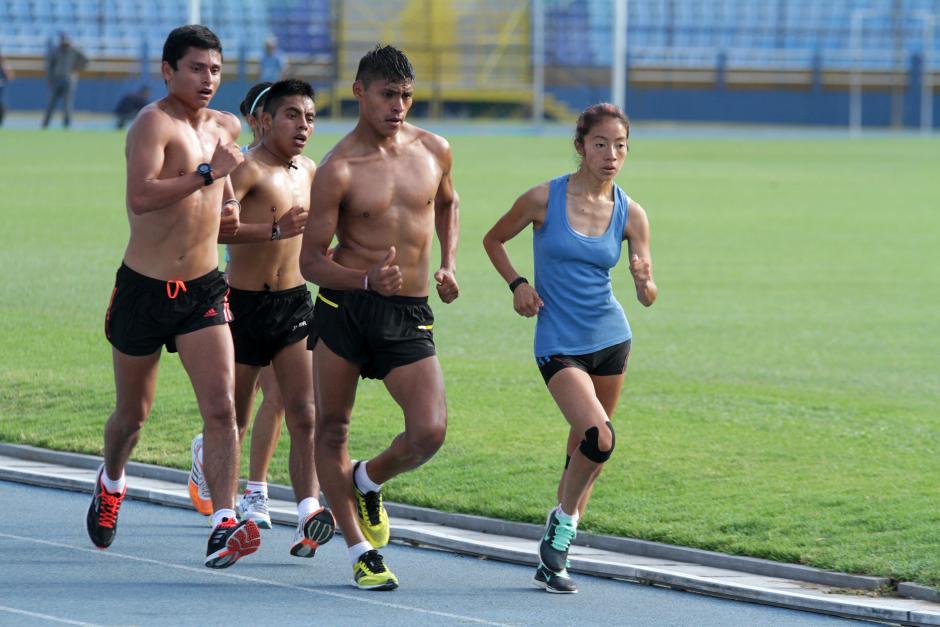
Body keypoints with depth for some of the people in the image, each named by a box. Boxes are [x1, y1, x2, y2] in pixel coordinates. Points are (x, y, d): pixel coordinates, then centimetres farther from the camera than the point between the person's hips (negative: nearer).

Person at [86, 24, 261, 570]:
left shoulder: (225, 127, 7)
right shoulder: (155, 123, -16)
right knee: (133, 412, 13)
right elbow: (140, 197, -32)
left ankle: (224, 526, -17)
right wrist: (207, 172, -33)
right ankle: (111, 483, 44)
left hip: (204, 289, 4)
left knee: (222, 408, -13)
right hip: (145, 289, -4)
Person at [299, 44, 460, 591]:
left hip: (409, 316, 2)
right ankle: (361, 551, 17)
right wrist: (367, 280, -25)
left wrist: (449, 266, 13)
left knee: (430, 433, -12)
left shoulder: (434, 151, 5)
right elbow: (311, 260, -8)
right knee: (332, 428, 5)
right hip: (344, 305, -2)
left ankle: (368, 482, 20)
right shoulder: (337, 171, -9)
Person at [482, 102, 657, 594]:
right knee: (598, 437, -23)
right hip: (559, 345, -4)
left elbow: (647, 297, -1)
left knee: (583, 450, 11)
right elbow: (494, 240, 7)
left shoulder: (630, 214, -2)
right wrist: (516, 284, -7)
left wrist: (644, 282, -23)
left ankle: (554, 556, 25)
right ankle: (564, 519, 1)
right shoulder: (545, 199, -9)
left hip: (611, 339, 4)